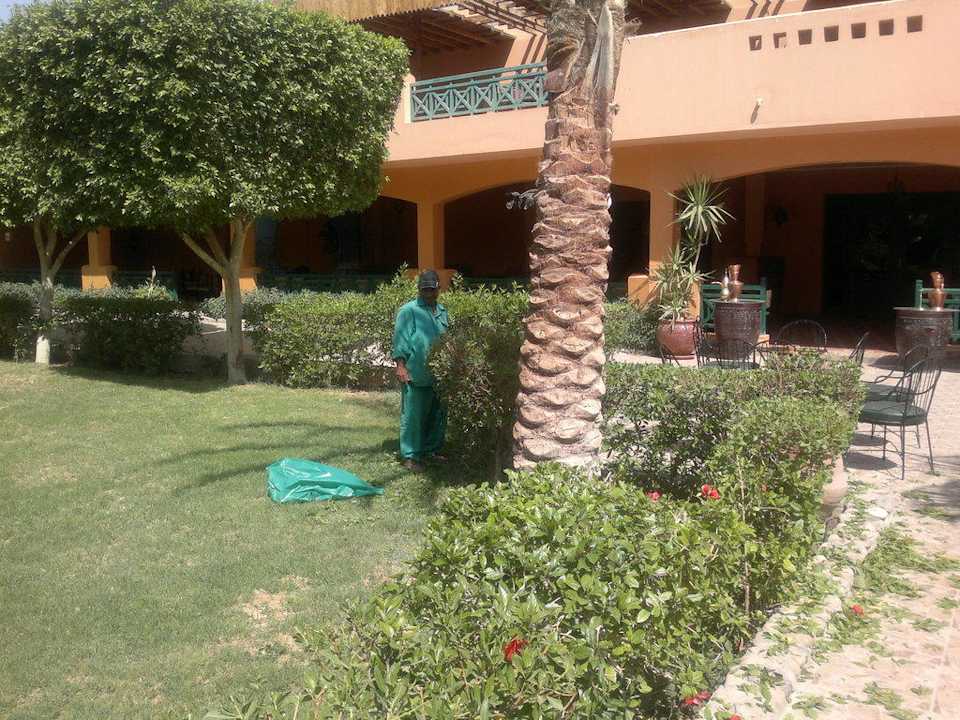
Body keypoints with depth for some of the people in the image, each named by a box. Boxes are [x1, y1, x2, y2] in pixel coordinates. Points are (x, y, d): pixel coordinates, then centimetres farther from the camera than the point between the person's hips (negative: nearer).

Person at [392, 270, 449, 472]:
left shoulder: (442, 311, 15)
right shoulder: (409, 311, -5)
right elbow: (400, 339, -8)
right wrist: (401, 365, -15)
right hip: (416, 375, -7)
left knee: (438, 414, 14)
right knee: (413, 416, -3)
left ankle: (432, 449, 28)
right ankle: (410, 456, 4)